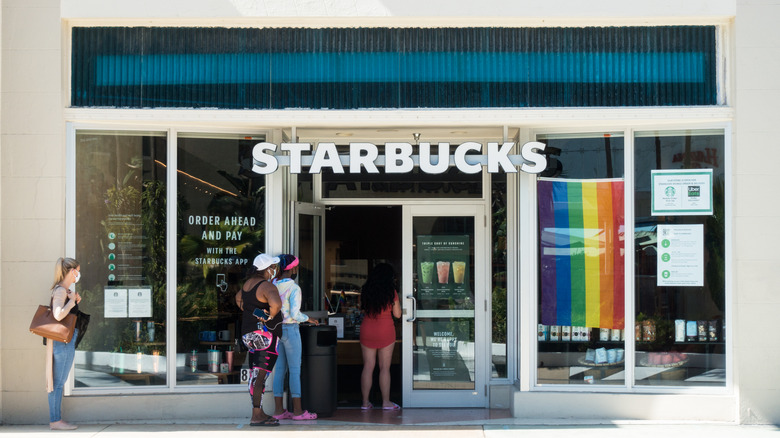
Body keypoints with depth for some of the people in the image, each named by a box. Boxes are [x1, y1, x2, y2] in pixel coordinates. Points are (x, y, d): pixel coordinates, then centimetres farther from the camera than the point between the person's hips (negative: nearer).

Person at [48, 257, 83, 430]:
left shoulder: (65, 290, 16)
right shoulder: (61, 290, -13)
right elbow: (58, 315, -27)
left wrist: (75, 300, 11)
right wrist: (72, 300, -15)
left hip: (67, 339, 10)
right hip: (63, 340, -10)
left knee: (59, 381, 11)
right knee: (58, 381, -6)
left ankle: (56, 419, 16)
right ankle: (55, 421, -3)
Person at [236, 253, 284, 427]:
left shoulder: (248, 283, 12)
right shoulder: (267, 286, -16)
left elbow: (238, 298, 32)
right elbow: (276, 303, -36)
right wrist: (271, 316, -18)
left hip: (248, 333, 9)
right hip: (265, 334, -9)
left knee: (257, 372, 14)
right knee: (261, 374, -10)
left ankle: (259, 413, 21)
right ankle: (256, 415, -13)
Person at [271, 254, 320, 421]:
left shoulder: (273, 285, 5)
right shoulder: (294, 288, -15)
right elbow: (295, 314, -20)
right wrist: (308, 318, -3)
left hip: (276, 329, 7)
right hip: (290, 330, -7)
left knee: (280, 369, 9)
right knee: (295, 370, -2)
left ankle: (279, 410, 9)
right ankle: (298, 411, 0)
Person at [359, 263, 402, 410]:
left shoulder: (366, 290, 2)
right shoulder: (391, 292, -8)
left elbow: (363, 310, 10)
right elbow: (397, 314, -3)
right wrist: (397, 304, 14)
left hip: (367, 330, 3)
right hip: (385, 331, -3)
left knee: (368, 367, 7)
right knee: (385, 368, 3)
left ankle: (365, 402, 9)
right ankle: (386, 402, 6)